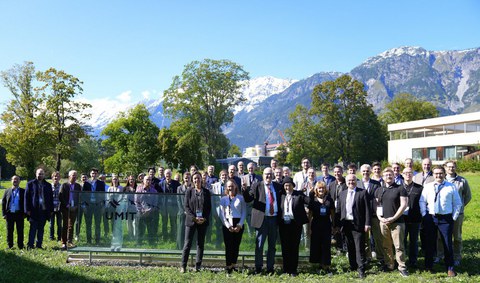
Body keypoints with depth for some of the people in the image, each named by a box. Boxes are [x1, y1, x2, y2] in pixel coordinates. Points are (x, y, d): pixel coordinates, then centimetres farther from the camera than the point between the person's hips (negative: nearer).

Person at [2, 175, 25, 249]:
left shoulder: (23, 191, 4)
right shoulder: (7, 191, 10)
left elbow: (25, 203, 3)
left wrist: (24, 213, -6)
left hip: (19, 214, -2)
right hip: (9, 214, 2)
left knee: (20, 231, 2)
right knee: (9, 231, 7)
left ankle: (20, 246, 9)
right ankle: (10, 246, 16)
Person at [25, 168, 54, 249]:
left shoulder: (48, 185, 12)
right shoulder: (30, 184, 3)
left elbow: (51, 198, 13)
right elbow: (26, 197, 0)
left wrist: (51, 210, 6)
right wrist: (27, 210, -7)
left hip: (44, 210, 3)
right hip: (34, 210, -3)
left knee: (41, 229, 8)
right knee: (33, 228, -2)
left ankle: (39, 245, 13)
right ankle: (30, 245, 3)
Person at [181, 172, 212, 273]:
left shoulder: (206, 192, 8)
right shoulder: (189, 192, 4)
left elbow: (209, 207, 6)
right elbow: (186, 207, -1)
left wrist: (204, 218, -9)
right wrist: (194, 218, -13)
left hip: (203, 221, 2)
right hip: (191, 221, -2)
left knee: (200, 244, 5)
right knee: (187, 243, -4)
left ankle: (198, 266, 11)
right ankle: (183, 266, 0)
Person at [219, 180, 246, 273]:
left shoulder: (240, 198, 5)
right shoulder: (223, 199, 7)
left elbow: (244, 212, 4)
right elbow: (221, 214, 4)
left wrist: (240, 225, -7)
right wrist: (228, 226, -7)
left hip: (238, 224, 0)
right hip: (227, 225, 0)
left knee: (236, 245, 2)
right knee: (228, 246, -3)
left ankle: (233, 265, 12)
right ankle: (228, 266, 1)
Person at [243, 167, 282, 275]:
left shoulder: (278, 187, 9)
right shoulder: (257, 186, 0)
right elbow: (247, 199, -7)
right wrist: (245, 189, -23)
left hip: (274, 219, 3)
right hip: (262, 219, -3)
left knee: (272, 245, 11)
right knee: (259, 245, 1)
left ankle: (270, 268, 20)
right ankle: (258, 267, 12)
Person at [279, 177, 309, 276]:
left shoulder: (299, 194, 1)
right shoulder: (281, 195, 8)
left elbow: (310, 201, -9)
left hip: (295, 224, -2)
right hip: (283, 224, 2)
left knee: (294, 247, 4)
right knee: (285, 247, 8)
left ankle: (293, 270, 12)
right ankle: (286, 270, 17)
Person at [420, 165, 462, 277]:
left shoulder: (451, 187, 1)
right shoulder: (427, 187, 6)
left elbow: (457, 203, 5)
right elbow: (422, 202, 8)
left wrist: (454, 217, 0)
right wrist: (424, 215, 0)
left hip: (446, 219, -2)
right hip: (430, 218, 2)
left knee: (448, 244, 2)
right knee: (429, 243, 11)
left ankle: (450, 268, 15)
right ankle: (428, 266, 24)